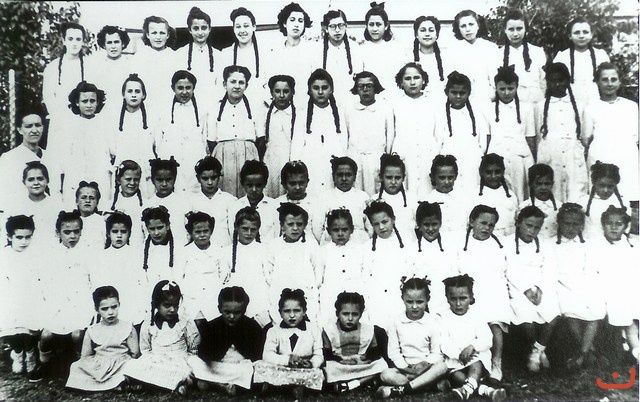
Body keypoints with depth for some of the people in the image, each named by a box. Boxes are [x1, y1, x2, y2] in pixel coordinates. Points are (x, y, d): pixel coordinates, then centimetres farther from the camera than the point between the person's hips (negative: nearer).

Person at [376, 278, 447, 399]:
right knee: (385, 374, -25)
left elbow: (436, 352, -2)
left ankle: (400, 390, -34)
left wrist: (425, 364, -20)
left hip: (425, 367, 0)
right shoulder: (397, 323, 0)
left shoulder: (432, 323, -2)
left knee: (441, 366, -31)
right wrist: (406, 368, -14)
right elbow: (394, 352, -1)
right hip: (404, 368, 0)